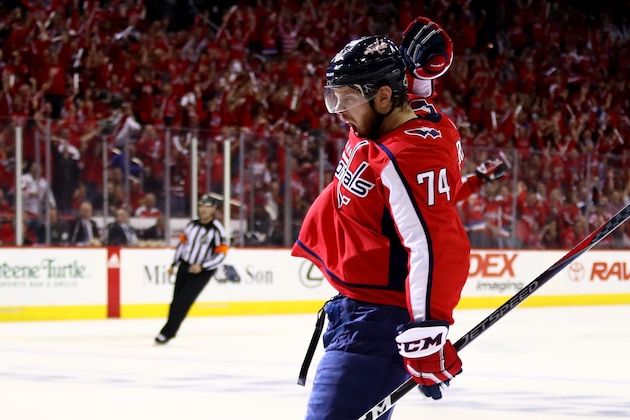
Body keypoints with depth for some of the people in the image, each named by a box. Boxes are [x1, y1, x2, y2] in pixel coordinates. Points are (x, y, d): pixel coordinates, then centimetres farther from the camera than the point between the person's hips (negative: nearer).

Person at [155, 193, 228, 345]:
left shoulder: (217, 230, -13)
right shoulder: (192, 224, 6)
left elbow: (221, 255, -15)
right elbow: (182, 243, 17)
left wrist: (202, 266, -21)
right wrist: (174, 264, 15)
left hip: (202, 271, -6)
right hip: (184, 267, 6)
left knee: (183, 302, -10)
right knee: (176, 300, 10)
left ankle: (167, 333, -4)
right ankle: (170, 330, 25)